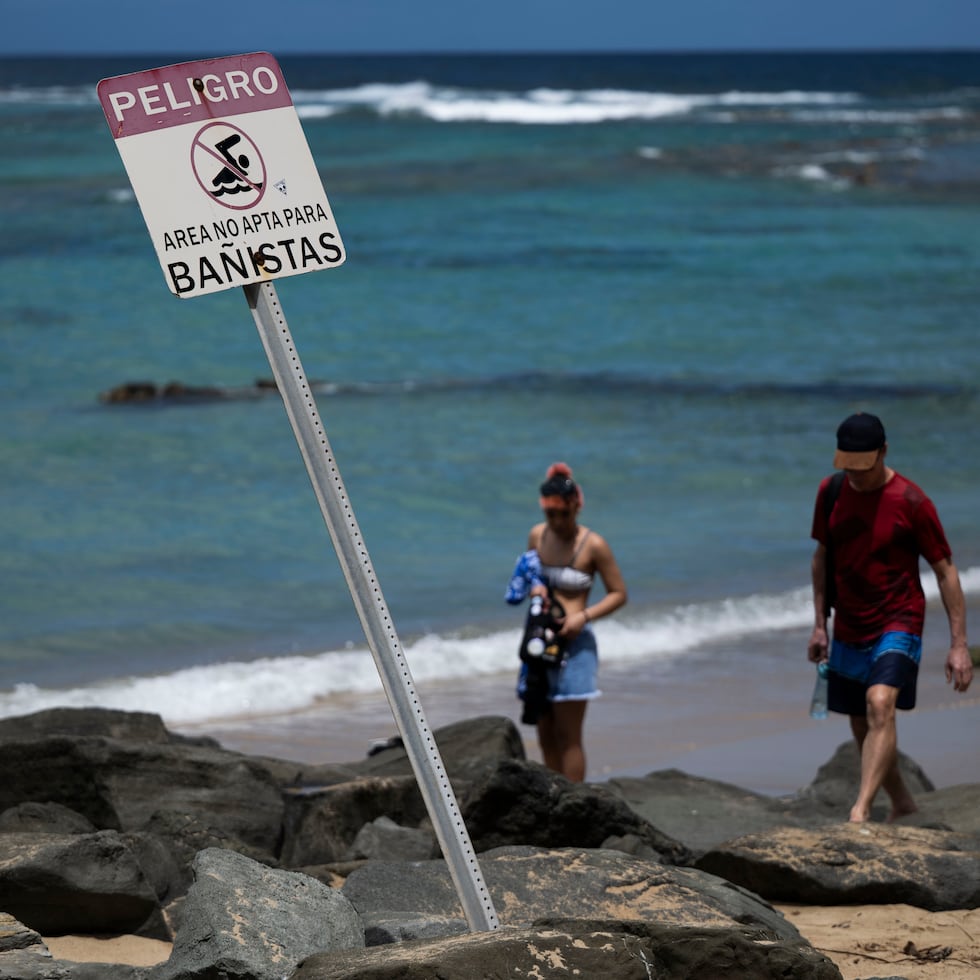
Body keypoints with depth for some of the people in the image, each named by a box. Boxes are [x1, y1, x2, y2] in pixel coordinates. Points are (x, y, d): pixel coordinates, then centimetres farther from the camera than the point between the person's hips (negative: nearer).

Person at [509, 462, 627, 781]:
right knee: (546, 736, 9)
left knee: (567, 738, -4)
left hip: (574, 645, -6)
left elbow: (619, 594, -4)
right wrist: (534, 587, -4)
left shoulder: (593, 545, -10)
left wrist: (584, 616, -19)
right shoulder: (537, 535, 4)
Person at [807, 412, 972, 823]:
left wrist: (959, 645, -12)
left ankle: (860, 812, -36)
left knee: (880, 705, -27)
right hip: (849, 631, 6)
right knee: (861, 728, 13)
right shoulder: (831, 493, 1)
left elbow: (946, 571, -9)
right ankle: (901, 801, 35)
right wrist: (820, 625, 12)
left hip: (897, 624, -6)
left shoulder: (910, 502, -14)